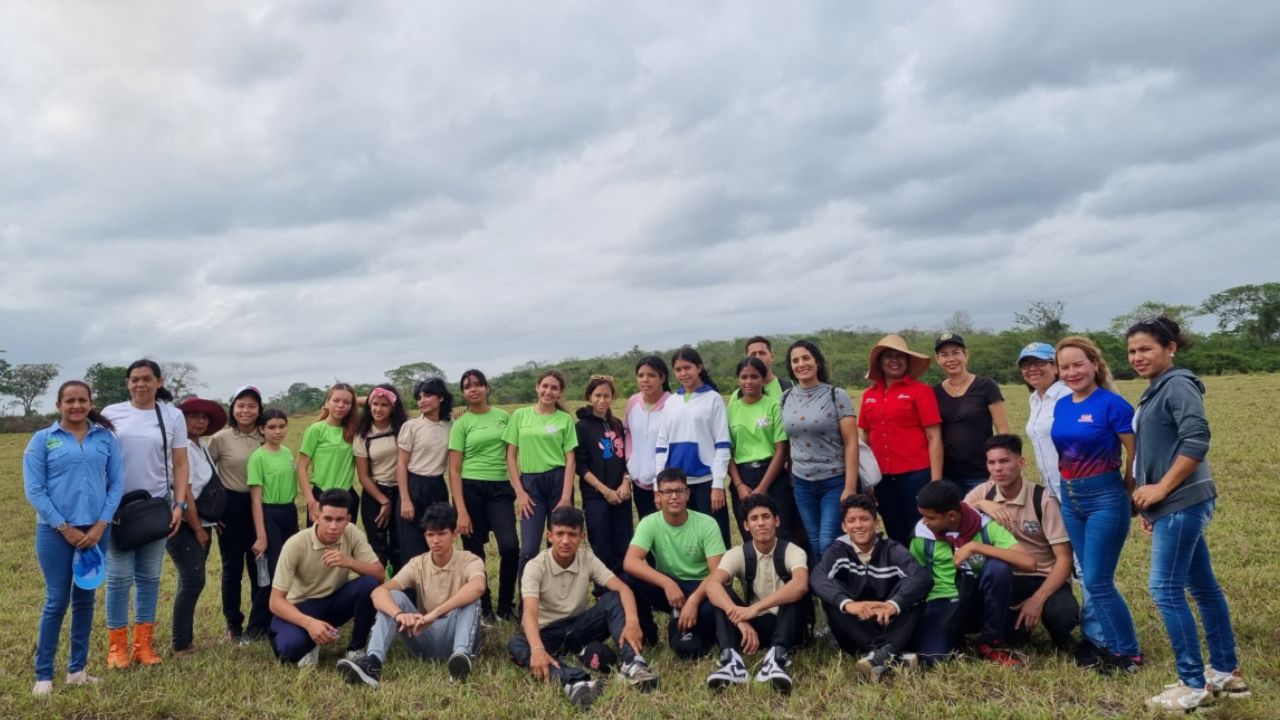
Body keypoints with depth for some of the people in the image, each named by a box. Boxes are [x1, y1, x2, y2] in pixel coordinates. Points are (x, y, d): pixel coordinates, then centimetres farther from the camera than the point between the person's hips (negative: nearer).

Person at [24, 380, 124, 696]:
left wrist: (101, 525, -7)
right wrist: (65, 528, -10)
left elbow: (117, 483, 3)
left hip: (96, 529, 2)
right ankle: (43, 675, 13)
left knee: (85, 599, 10)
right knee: (56, 601, 0)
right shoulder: (42, 439, -1)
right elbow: (34, 490, -5)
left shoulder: (106, 438, 4)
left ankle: (77, 669, 21)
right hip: (55, 530, -2)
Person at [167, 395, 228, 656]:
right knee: (193, 582, -9)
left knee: (191, 582, 13)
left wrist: (205, 526, 10)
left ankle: (184, 638, 22)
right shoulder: (182, 448, -16)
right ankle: (180, 645, 1)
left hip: (200, 525, 9)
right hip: (183, 527, -9)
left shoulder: (202, 445, 11)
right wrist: (198, 529, -13)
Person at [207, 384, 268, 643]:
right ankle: (234, 625, 23)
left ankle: (259, 626, 15)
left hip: (259, 505, 2)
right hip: (231, 506, -2)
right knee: (233, 567, 10)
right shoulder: (220, 438, -7)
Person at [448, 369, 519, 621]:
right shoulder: (461, 424, 0)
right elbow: (454, 470, -3)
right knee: (474, 552, 4)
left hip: (500, 488, 1)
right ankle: (482, 607, 21)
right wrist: (461, 511, -10)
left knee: (510, 546, -12)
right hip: (470, 489, -1)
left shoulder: (504, 417, 7)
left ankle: (506, 605, 7)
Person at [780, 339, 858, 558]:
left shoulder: (837, 395, -7)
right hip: (802, 484, 4)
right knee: (814, 545, 9)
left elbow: (851, 443, -9)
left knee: (828, 545, -10)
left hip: (835, 481, -4)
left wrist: (850, 487, -15)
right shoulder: (786, 399, 5)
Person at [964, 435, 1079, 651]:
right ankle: (1018, 624, 11)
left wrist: (1037, 599, -26)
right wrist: (980, 505, -31)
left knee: (1062, 614, -33)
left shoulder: (1044, 500, -14)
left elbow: (1064, 559, -16)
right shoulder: (984, 492, -5)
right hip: (1005, 579, 2)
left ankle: (1060, 635, 5)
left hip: (1045, 578, -2)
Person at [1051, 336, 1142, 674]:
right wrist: (1069, 488, 11)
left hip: (1105, 498, -7)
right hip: (1070, 498, 7)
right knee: (1090, 579, 13)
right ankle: (1109, 645, 26)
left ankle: (1129, 653, 12)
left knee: (1098, 581, -5)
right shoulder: (1061, 406, 5)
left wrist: (1124, 494, 0)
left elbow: (1136, 454, -11)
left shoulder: (1112, 404, -15)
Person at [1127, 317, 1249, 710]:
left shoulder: (1178, 385, -12)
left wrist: (1161, 489, -18)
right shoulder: (1156, 390, 15)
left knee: (1165, 588, -7)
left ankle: (1194, 684, 3)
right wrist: (1148, 503, 17)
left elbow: (1196, 441, -23)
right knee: (1202, 586, 15)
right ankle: (1226, 673, 25)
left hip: (1181, 502, -10)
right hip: (1176, 503, 10)